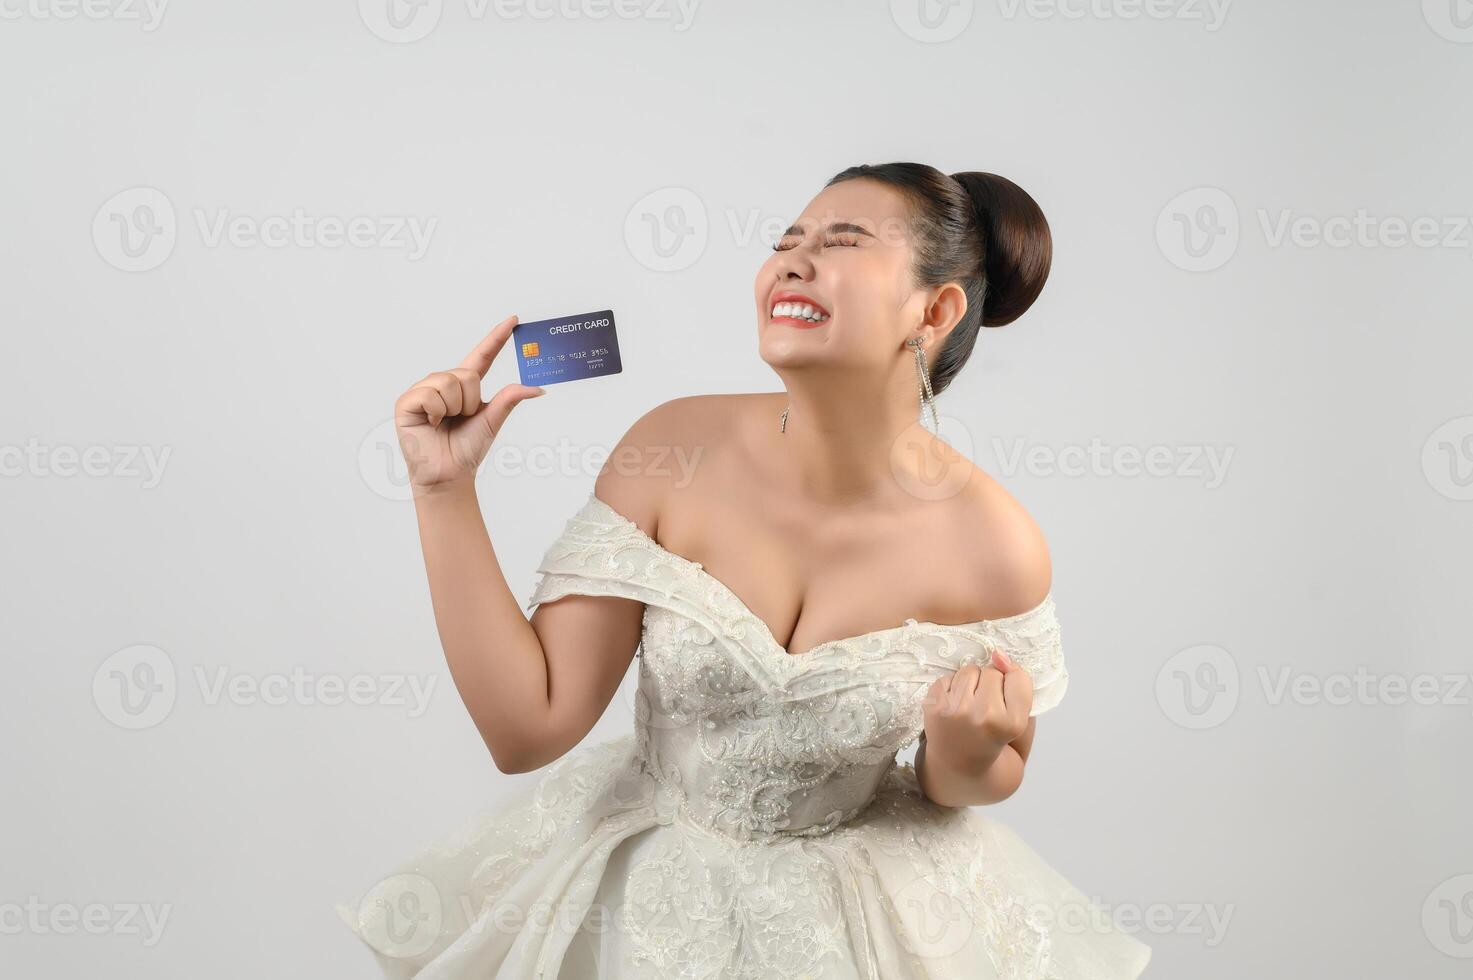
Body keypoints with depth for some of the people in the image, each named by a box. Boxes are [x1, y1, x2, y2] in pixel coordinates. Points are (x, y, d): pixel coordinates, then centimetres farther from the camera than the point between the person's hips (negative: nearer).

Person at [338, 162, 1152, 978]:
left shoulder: (994, 544, -19)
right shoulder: (672, 453, -18)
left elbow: (992, 776, -1)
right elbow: (527, 727, -17)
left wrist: (964, 761, -24)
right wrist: (445, 490, -22)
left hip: (861, 913, -1)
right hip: (642, 895, 1)